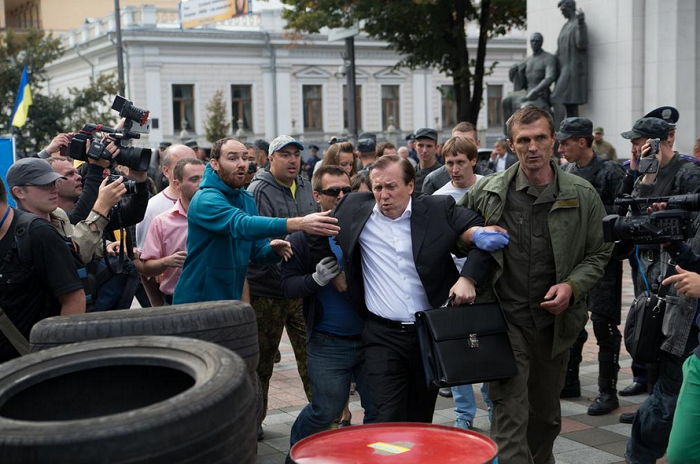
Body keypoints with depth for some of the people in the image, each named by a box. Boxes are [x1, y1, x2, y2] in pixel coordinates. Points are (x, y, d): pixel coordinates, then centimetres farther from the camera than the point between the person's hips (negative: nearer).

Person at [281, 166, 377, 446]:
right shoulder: (303, 236, -1)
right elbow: (288, 285, -4)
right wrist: (315, 279, -21)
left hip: (370, 336, 3)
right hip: (328, 343, -2)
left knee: (379, 411, 7)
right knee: (326, 411, 6)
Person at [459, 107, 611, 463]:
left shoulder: (582, 196, -1)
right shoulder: (487, 192, -2)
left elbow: (599, 253, 6)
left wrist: (572, 286, -11)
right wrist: (466, 279, -5)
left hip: (555, 319, 2)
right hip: (505, 318, -2)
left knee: (546, 413, 19)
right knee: (509, 413, -10)